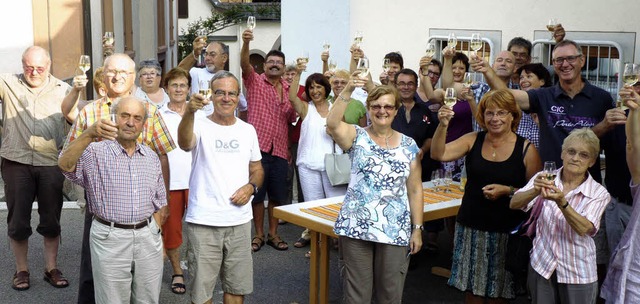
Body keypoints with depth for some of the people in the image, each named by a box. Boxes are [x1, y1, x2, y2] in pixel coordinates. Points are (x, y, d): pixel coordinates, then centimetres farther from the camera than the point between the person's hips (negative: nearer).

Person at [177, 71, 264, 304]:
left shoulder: (248, 130, 8)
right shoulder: (200, 125, -6)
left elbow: (257, 169, 17)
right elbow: (184, 143, -29)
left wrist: (251, 187, -5)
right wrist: (190, 111, -47)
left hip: (240, 220, 4)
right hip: (203, 222, -4)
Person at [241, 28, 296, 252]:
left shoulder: (288, 90, 13)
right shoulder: (255, 82, 1)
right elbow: (244, 64, -19)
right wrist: (246, 43, -36)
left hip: (279, 150, 4)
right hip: (258, 147, -4)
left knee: (278, 195, 9)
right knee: (257, 193, 4)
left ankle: (273, 234, 21)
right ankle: (259, 235, 16)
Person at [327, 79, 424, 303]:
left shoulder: (409, 146, 6)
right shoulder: (357, 137, 0)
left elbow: (414, 190, 7)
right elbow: (332, 124, -21)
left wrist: (417, 228, 4)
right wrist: (347, 91, -29)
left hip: (395, 230, 2)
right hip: (357, 227, -2)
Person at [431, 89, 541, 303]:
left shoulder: (526, 149, -5)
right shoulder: (473, 140, 3)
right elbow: (438, 154, -8)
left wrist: (507, 191, -17)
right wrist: (443, 125, -21)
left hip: (506, 231, -2)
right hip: (471, 227, 2)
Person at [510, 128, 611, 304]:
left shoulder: (599, 193, -7)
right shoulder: (546, 180, -4)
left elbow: (583, 228, -22)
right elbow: (514, 204, -16)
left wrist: (561, 202, -38)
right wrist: (536, 191, -35)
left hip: (578, 274, -1)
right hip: (542, 266, 1)